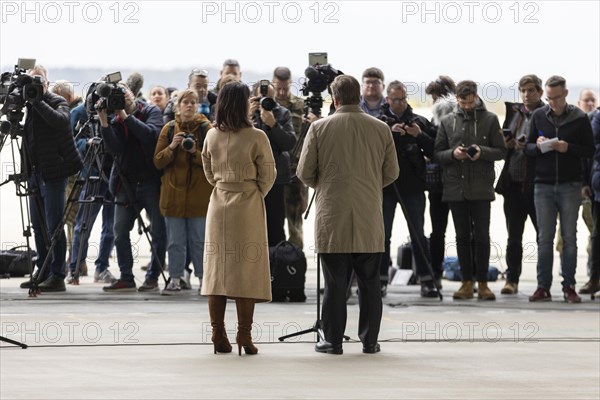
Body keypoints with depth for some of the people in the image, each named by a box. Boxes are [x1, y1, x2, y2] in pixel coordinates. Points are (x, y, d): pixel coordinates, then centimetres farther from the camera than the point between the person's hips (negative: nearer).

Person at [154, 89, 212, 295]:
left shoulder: (206, 128, 3)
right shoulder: (169, 129, 8)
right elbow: (157, 162, 5)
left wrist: (195, 152, -17)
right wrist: (171, 147, -12)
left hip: (200, 194, -2)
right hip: (174, 193, 2)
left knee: (200, 240, 1)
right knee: (175, 241, 3)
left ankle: (204, 278, 7)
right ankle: (175, 279, 8)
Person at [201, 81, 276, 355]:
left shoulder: (212, 136, 2)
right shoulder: (256, 137, -11)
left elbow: (209, 172, 12)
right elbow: (268, 175, -6)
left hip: (219, 204, 4)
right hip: (248, 206, -4)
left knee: (217, 269, 7)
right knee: (247, 268, 0)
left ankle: (219, 335, 5)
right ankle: (244, 336, -4)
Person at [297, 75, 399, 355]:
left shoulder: (319, 128, -4)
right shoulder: (381, 129, 2)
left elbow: (305, 172, -1)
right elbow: (392, 173, 8)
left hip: (332, 218, -1)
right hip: (370, 220, 1)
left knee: (335, 282, 3)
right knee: (370, 282, 8)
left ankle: (333, 340, 5)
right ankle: (369, 340, 10)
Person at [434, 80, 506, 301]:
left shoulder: (490, 119, 3)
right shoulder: (447, 122, 9)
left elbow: (501, 150, 2)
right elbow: (437, 153, 8)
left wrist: (482, 152, -15)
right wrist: (453, 153, -11)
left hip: (481, 188, -2)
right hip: (455, 187, 2)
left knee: (481, 236, -2)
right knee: (462, 236, 6)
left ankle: (483, 283, 5)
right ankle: (467, 283, 12)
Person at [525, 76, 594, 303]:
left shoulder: (579, 118, 0)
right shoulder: (538, 116, 6)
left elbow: (589, 150, 0)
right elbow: (527, 147, 10)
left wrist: (568, 148, -16)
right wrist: (537, 146, -11)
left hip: (570, 186, -2)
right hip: (543, 185, 2)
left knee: (569, 237, 2)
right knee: (544, 238, 3)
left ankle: (569, 286, 7)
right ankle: (543, 286, 6)